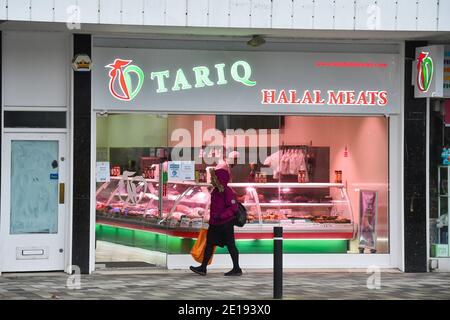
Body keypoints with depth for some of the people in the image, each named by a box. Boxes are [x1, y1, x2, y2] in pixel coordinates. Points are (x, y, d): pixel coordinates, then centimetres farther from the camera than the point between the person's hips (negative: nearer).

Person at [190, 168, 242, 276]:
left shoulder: (227, 192, -18)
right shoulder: (216, 191, 10)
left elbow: (233, 207, -23)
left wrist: (221, 216, -29)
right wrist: (211, 218, 22)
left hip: (226, 224, -9)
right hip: (215, 224, 9)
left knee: (230, 245, -1)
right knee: (209, 244, 10)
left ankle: (237, 269, 9)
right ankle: (203, 268, 15)